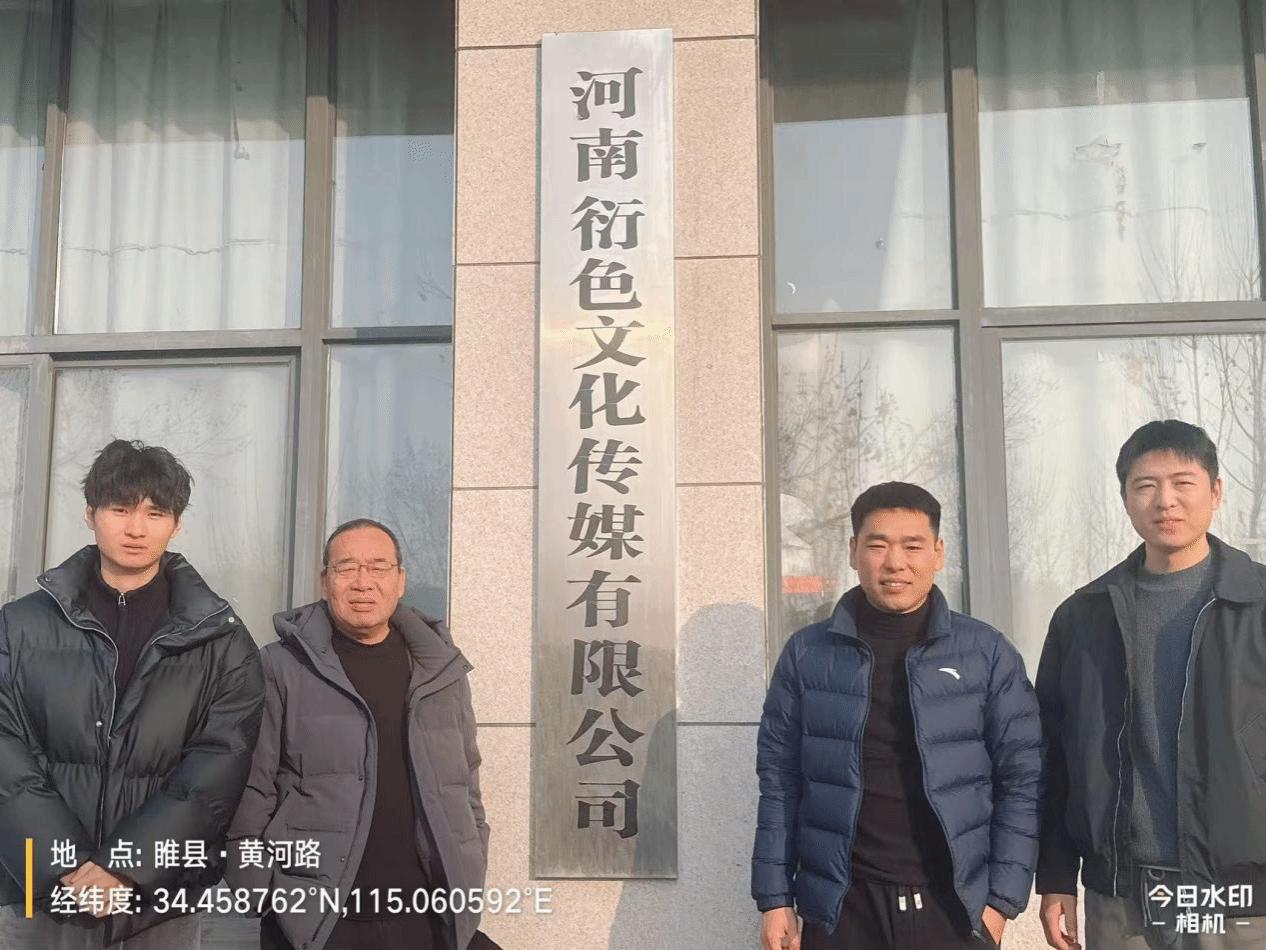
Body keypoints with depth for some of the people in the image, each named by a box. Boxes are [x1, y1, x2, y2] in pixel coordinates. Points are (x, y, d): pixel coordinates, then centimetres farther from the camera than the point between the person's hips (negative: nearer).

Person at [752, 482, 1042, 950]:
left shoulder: (988, 653, -1)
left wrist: (1001, 897, -3)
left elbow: (1020, 779, 2)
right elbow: (780, 781, 3)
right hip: (843, 906, 0)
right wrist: (775, 897, 0)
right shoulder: (807, 654, 0)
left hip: (953, 907, 0)